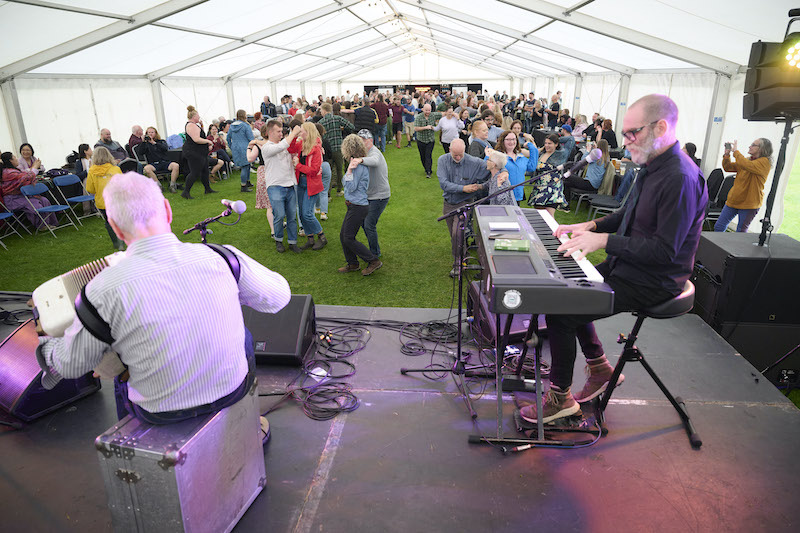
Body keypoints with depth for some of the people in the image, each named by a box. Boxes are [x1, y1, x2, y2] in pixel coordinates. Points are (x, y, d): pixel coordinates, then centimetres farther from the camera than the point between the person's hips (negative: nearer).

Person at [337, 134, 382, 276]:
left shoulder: (359, 166, -20)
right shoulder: (357, 163, 9)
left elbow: (351, 187, -19)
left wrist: (350, 170, -24)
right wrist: (350, 169, 7)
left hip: (358, 207, -10)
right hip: (353, 206, 10)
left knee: (348, 238, -4)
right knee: (343, 235, 14)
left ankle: (374, 261, 5)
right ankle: (352, 264, 27)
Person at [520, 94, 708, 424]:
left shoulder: (681, 178, -25)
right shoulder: (652, 166, 8)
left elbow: (665, 250, -27)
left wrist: (604, 240, -24)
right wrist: (591, 226, 7)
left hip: (651, 283, -11)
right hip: (625, 266, 11)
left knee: (559, 311, -17)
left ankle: (561, 397, 2)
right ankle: (600, 368, 27)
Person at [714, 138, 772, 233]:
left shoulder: (764, 162, -12)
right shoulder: (747, 160, 12)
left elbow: (746, 165, -29)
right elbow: (728, 167, 16)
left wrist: (736, 151, -17)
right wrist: (727, 154, 0)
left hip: (749, 203, -7)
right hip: (734, 200, 7)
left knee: (740, 232, -1)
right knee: (719, 227, 6)